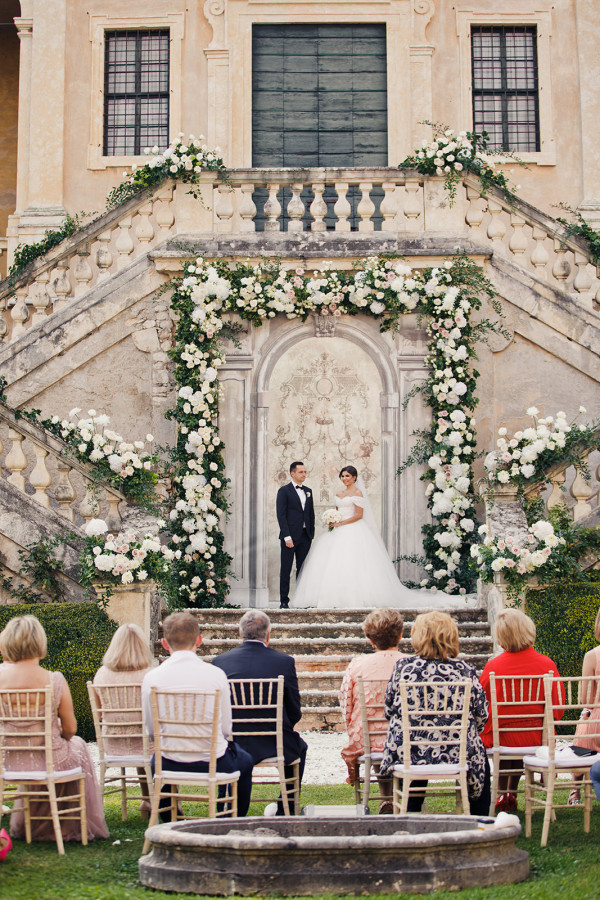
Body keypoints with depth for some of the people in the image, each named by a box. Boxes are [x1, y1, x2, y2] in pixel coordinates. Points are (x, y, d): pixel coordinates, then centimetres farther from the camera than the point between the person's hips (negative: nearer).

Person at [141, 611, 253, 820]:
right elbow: (226, 728, -4)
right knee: (244, 761, 32)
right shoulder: (215, 674, -11)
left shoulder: (151, 678, -10)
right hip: (213, 763, -1)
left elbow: (151, 730, 0)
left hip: (171, 764, 1)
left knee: (156, 762, 37)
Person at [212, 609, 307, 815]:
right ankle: (286, 811, 37)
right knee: (299, 746, 32)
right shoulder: (285, 661, -8)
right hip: (274, 744, -1)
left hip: (234, 744, 1)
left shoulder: (220, 661, -5)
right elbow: (295, 714, -3)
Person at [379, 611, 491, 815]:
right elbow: (481, 716, 0)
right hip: (456, 754, -1)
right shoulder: (465, 670, -7)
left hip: (406, 753, 1)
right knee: (481, 760, 30)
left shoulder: (403, 666, -6)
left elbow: (389, 710, 3)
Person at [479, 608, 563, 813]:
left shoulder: (492, 667, -17)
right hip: (537, 739, 1)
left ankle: (503, 795, 37)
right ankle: (512, 795, 41)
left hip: (499, 740, -1)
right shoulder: (547, 665, -13)